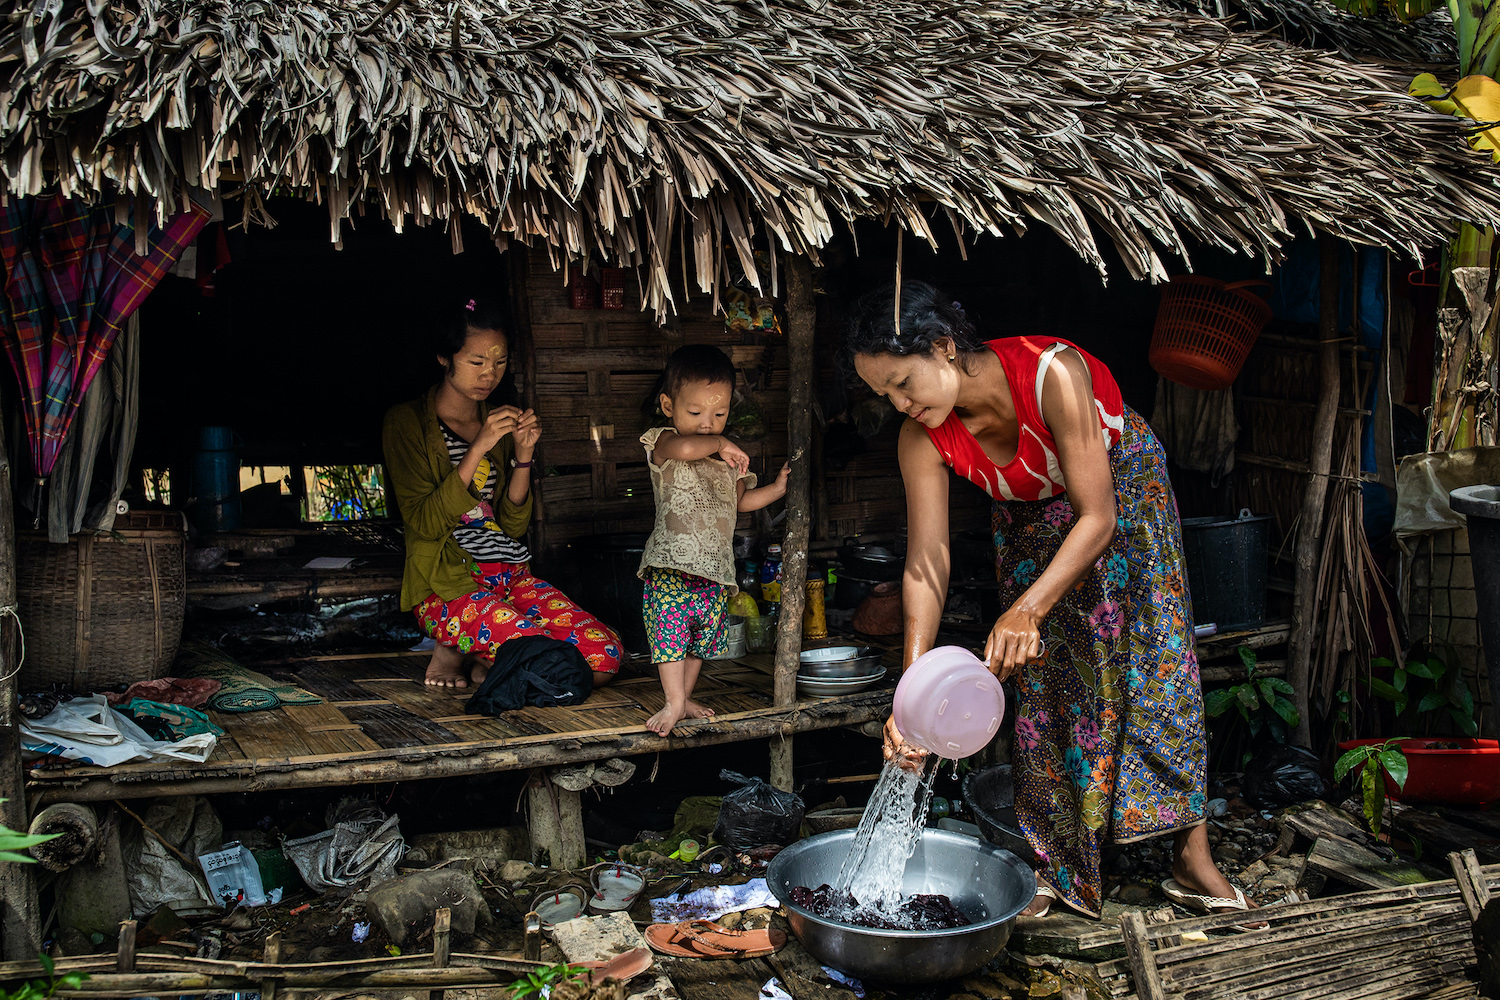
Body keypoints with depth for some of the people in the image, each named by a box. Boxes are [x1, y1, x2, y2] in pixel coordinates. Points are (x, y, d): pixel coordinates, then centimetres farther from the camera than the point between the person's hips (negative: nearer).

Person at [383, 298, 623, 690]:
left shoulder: (500, 423, 15)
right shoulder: (406, 422, -2)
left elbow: (515, 525, 8)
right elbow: (427, 523, -14)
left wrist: (523, 455, -6)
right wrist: (478, 449, -20)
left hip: (511, 576, 6)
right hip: (447, 585, -6)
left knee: (605, 655, -14)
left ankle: (480, 661, 3)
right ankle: (456, 652, 0)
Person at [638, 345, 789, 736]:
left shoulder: (730, 458, 15)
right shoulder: (663, 444, -5)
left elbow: (739, 501, 26)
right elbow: (686, 447, -30)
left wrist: (777, 488, 14)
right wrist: (719, 443, -16)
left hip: (716, 568, 6)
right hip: (671, 562, -6)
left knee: (702, 636, 13)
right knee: (670, 627, -13)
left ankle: (684, 696, 27)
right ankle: (674, 702, -6)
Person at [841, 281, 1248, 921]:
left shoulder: (1052, 372, -39)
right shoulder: (922, 442, -25)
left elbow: (1097, 517, -36)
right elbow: (926, 567, -24)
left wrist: (1028, 609, -48)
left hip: (1121, 481, -3)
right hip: (1031, 518, 3)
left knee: (1156, 658, -7)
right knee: (1041, 681, -3)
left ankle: (1193, 858, 1)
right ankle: (1052, 867, 6)